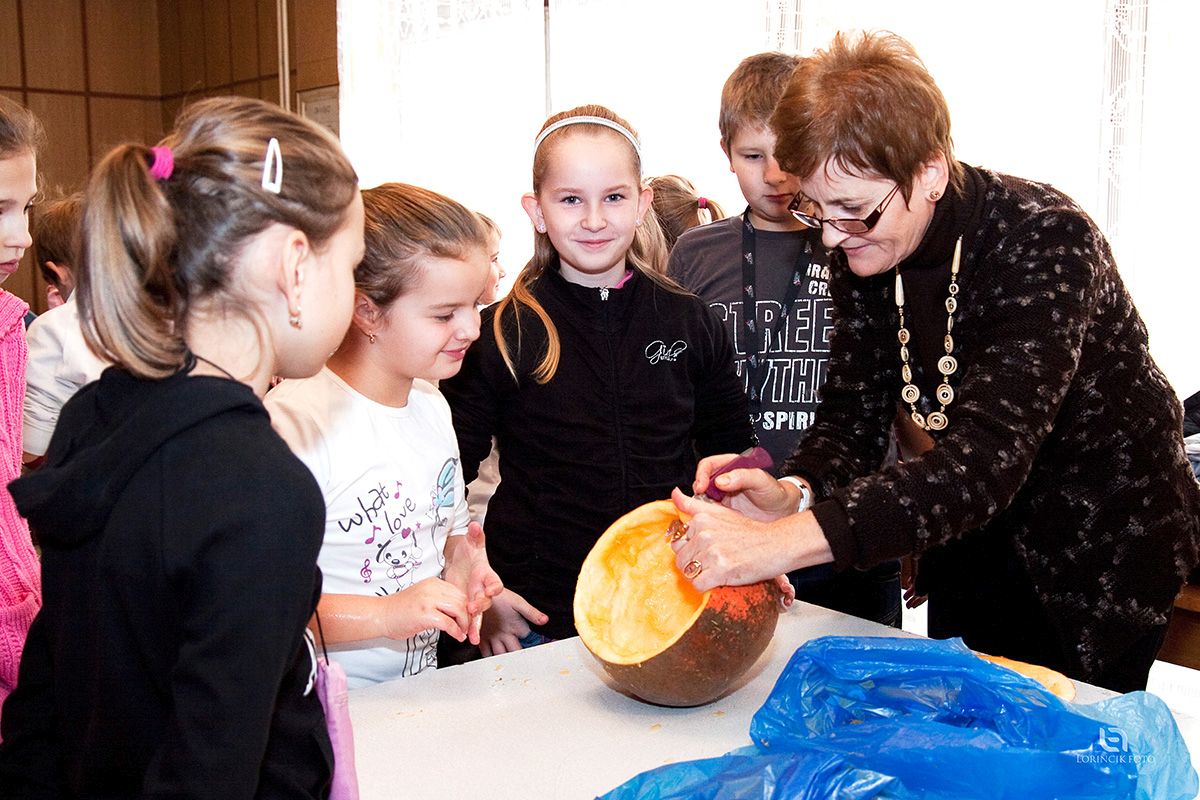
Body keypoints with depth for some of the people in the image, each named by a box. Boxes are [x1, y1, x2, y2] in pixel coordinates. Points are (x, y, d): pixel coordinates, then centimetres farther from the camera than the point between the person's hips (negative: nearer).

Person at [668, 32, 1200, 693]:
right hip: (969, 538, 5)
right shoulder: (858, 249, -11)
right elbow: (854, 411, -10)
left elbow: (989, 455, -42)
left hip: (1101, 545, -5)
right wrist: (795, 495, -33)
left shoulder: (1047, 240, -31)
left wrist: (782, 541, -52)